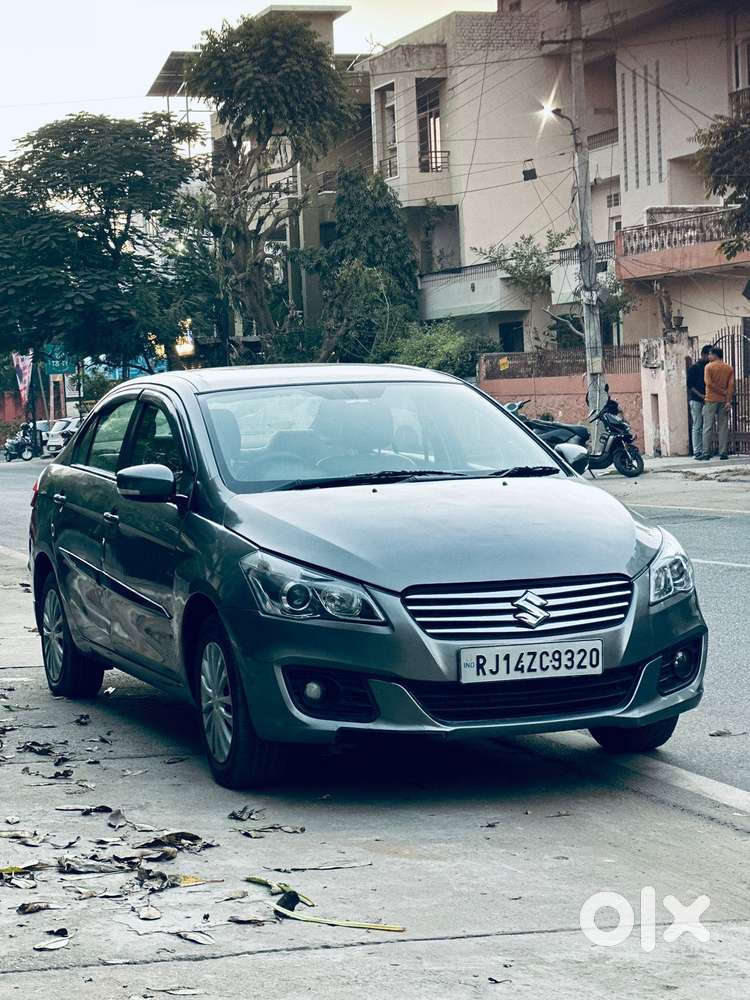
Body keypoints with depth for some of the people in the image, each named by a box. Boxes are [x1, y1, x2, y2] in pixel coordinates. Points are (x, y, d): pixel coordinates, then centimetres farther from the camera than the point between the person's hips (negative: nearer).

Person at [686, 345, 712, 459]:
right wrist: (700, 395, -16)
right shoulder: (694, 368, -2)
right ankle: (696, 452, -6)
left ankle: (703, 451, 6)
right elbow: (690, 385, -6)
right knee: (697, 427, -5)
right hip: (696, 401, -5)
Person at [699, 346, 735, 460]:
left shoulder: (709, 367, -4)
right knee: (723, 427, 6)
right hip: (724, 401, 3)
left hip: (711, 400, -3)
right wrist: (728, 400, -7)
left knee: (708, 427, -1)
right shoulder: (729, 368, 6)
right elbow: (731, 385, -2)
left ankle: (706, 453, -7)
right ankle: (723, 453, 0)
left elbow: (709, 383, -13)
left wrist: (722, 392, -6)